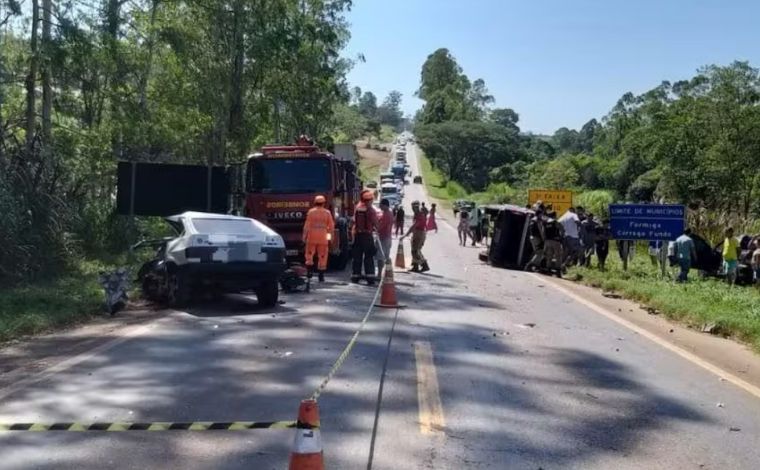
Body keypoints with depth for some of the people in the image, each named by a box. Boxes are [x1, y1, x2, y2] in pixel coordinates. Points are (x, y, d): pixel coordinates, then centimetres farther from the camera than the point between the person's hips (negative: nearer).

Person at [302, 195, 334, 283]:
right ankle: (321, 276, 5)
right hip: (323, 238, 1)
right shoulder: (327, 213, 1)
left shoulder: (311, 212, -3)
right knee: (322, 256, 5)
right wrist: (329, 235, 19)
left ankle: (309, 271, 5)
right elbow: (331, 226, 2)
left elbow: (307, 225, -5)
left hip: (312, 237, -1)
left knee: (309, 255, 13)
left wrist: (304, 236, 2)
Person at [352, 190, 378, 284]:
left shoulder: (357, 207, 1)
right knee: (369, 257, 0)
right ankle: (370, 277, -5)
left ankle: (355, 276, 14)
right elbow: (375, 223, -10)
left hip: (357, 235, 4)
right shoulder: (370, 209, -11)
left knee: (357, 256, 11)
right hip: (367, 235, -4)